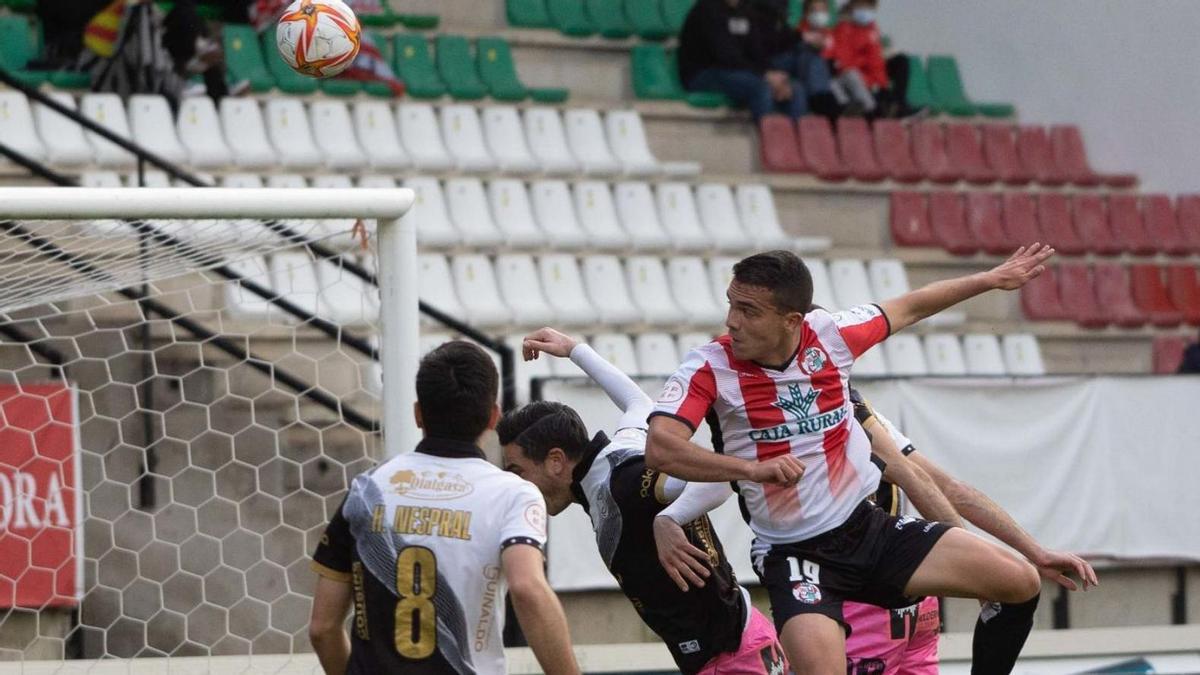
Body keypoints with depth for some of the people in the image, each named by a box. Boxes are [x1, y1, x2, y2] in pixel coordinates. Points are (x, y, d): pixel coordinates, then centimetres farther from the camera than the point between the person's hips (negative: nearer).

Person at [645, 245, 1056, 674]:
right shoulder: (710, 368, -15)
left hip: (869, 529, 5)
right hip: (793, 554, -5)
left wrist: (992, 279, 24)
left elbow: (908, 309, 15)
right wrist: (753, 468, -39)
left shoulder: (830, 334, -4)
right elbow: (660, 449, -28)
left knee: (1020, 582, -2)